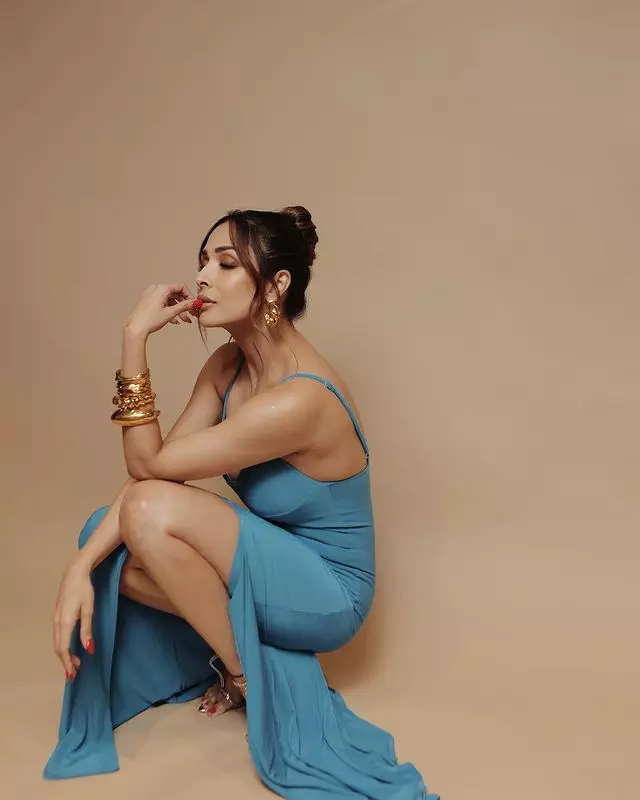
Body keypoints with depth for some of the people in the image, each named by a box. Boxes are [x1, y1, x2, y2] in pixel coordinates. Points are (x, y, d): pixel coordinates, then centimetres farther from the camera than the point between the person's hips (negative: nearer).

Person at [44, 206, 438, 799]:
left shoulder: (297, 400, -32)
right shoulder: (227, 365, -4)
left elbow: (149, 466, -24)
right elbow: (153, 472, -8)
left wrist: (134, 339, -27)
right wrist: (82, 565, -20)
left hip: (326, 591, -7)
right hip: (270, 560, 7)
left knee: (151, 513, -28)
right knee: (111, 557, -11)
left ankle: (246, 675, -5)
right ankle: (240, 638, 8)